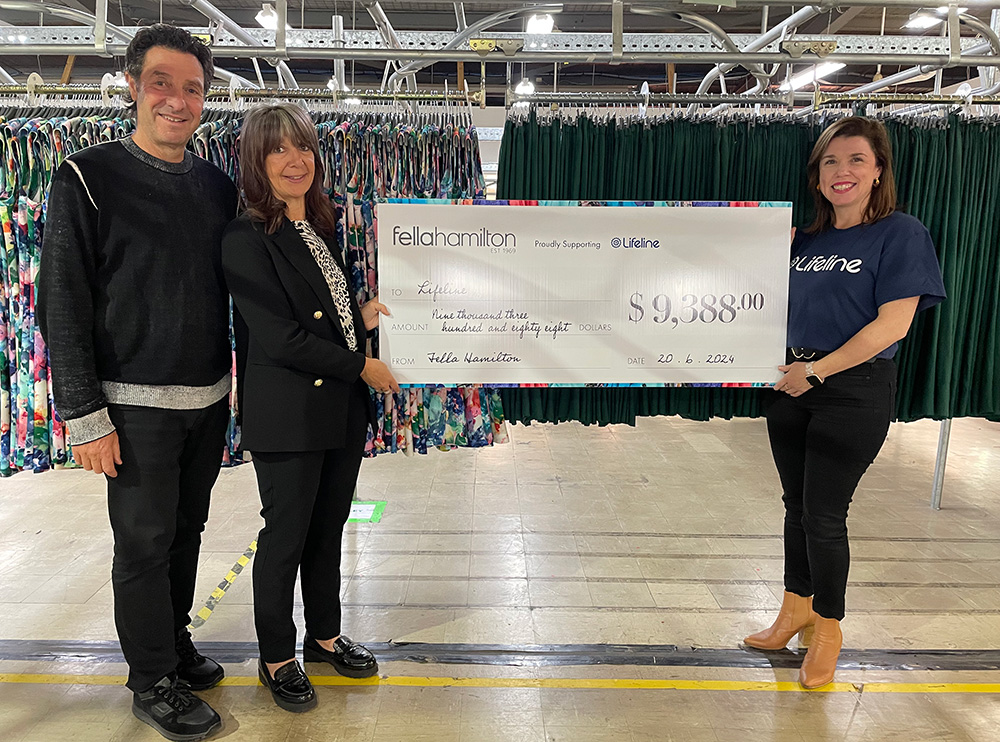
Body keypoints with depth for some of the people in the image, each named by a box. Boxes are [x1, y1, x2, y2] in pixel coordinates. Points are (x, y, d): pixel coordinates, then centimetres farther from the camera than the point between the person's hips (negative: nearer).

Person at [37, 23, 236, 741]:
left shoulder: (218, 185, 7)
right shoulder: (89, 179, -8)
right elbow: (63, 304, -10)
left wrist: (240, 378, 10)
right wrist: (85, 416, -14)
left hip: (209, 396, 5)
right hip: (137, 404, -5)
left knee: (187, 529, 17)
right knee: (145, 542, 4)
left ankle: (176, 640, 36)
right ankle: (152, 680, 22)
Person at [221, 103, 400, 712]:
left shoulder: (322, 228, 11)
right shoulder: (246, 240, -13)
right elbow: (280, 336, -18)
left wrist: (364, 316, 2)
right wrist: (361, 367, -13)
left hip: (343, 408, 7)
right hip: (287, 415, -7)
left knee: (329, 528, 18)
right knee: (286, 536, 6)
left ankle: (325, 635, 36)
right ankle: (277, 658, 26)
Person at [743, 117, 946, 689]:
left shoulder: (901, 234, -8)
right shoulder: (807, 240, 10)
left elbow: (892, 324, -17)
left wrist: (815, 371, -17)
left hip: (855, 391, -6)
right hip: (793, 383, 6)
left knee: (824, 515, -1)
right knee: (798, 506, 14)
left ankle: (828, 631, 20)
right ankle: (796, 610, 31)